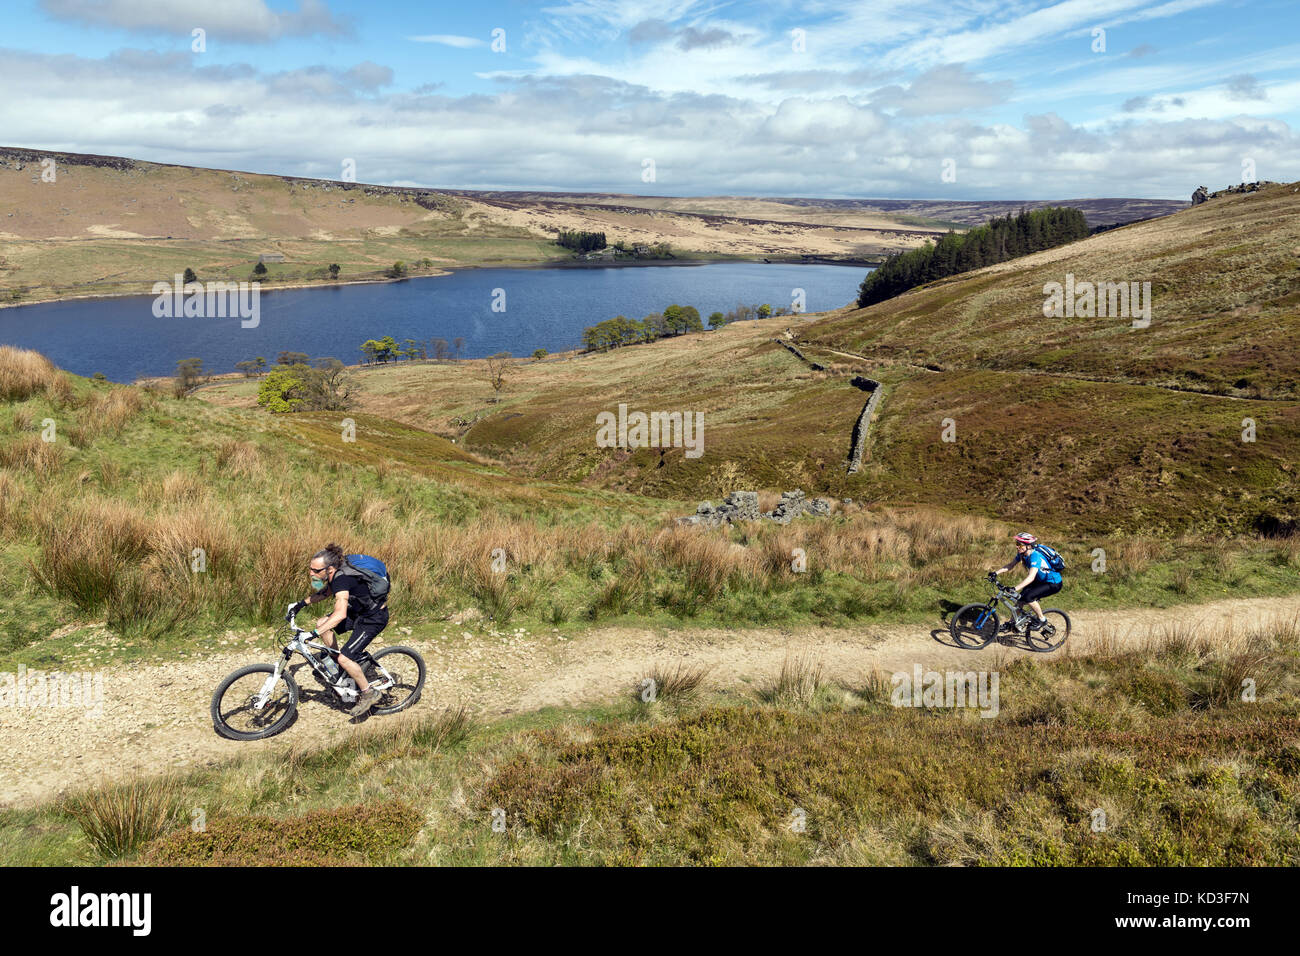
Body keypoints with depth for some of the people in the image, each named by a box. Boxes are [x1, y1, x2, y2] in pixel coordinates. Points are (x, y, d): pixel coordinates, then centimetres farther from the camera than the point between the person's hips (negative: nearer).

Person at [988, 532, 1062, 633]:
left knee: (1028, 596, -23)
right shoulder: (1022, 553, -7)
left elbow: (1031, 577, -43)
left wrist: (1014, 589, -52)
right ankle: (1014, 622, 16)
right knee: (1021, 597, 0)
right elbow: (1010, 565, -1)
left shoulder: (1035, 556, -33)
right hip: (1041, 580, 9)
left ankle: (1041, 619, -2)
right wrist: (996, 572, -16)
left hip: (1054, 584, -9)